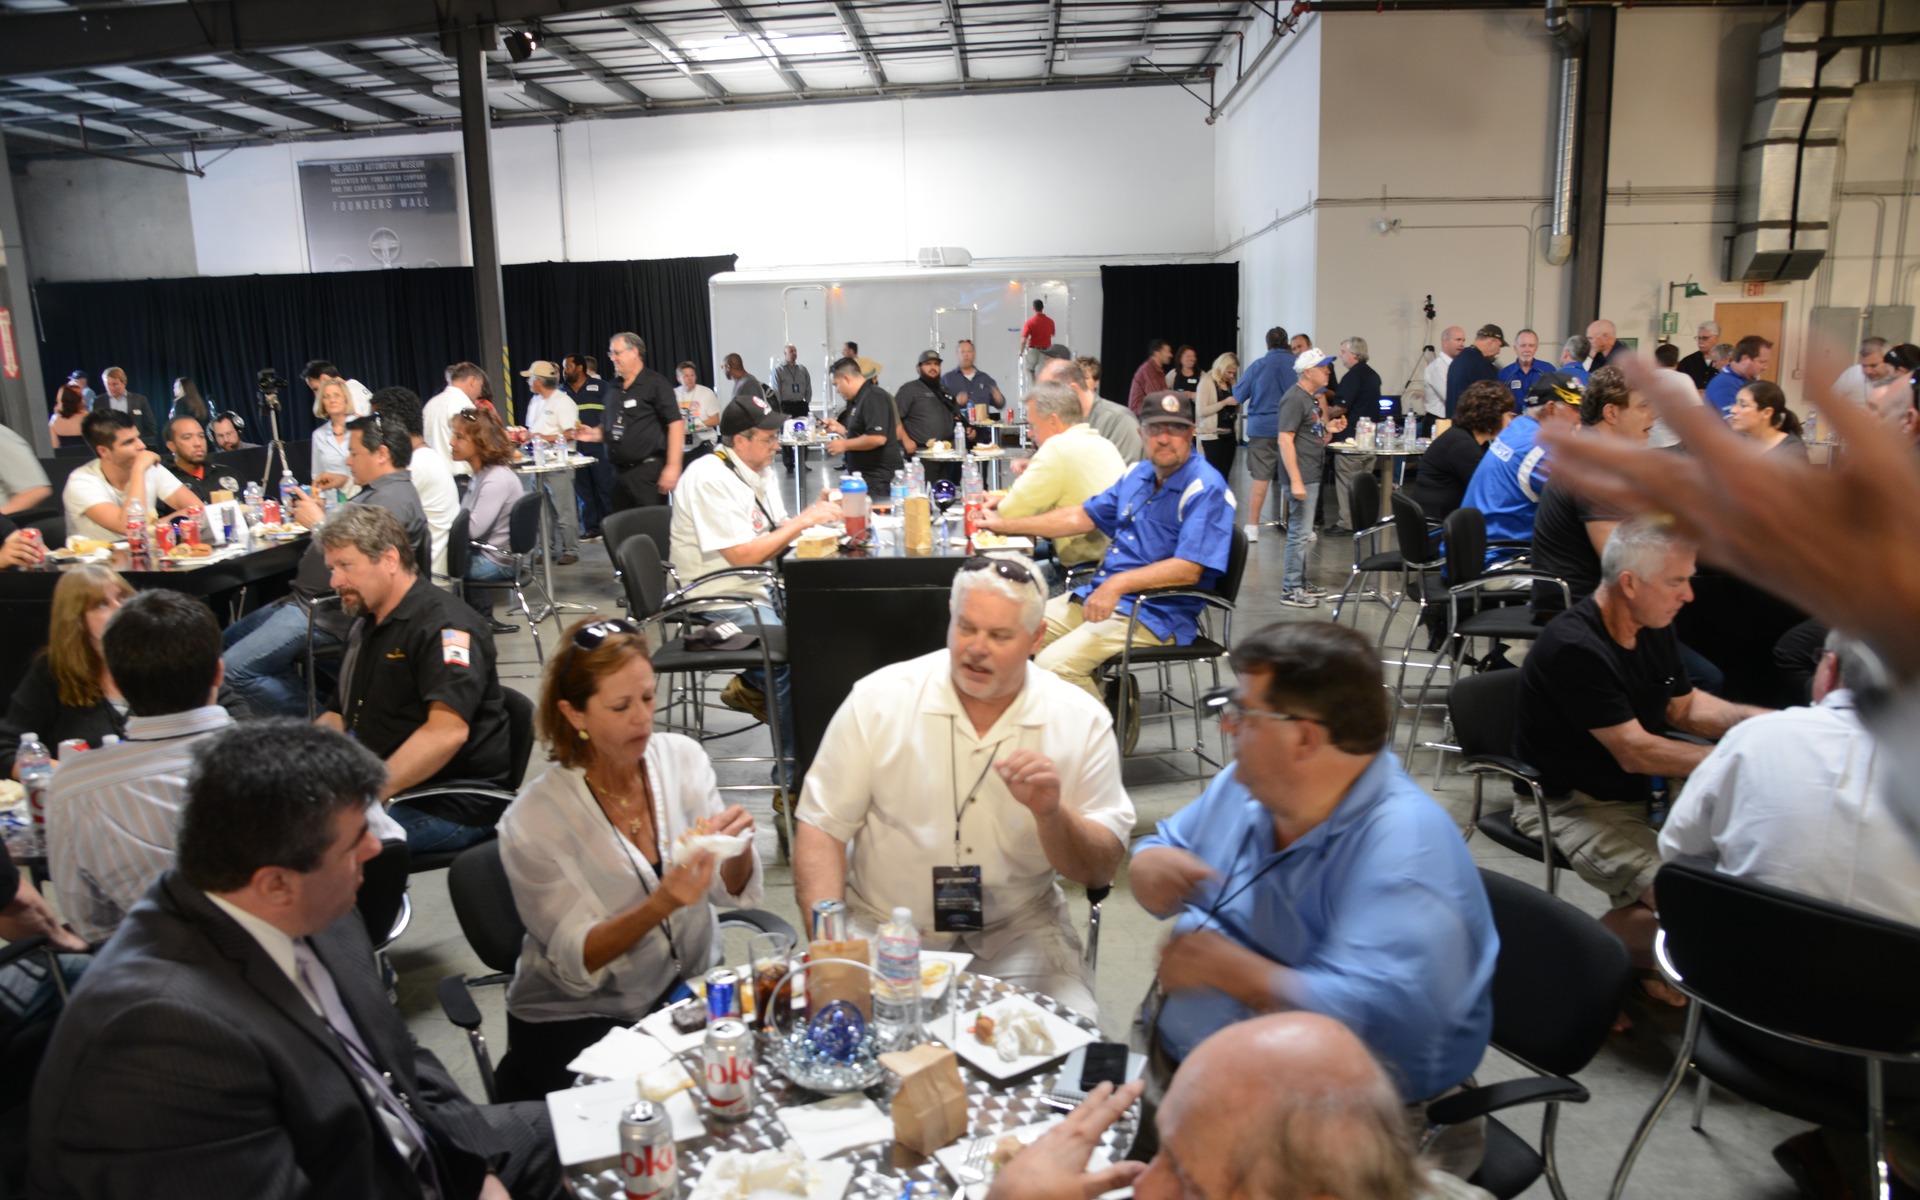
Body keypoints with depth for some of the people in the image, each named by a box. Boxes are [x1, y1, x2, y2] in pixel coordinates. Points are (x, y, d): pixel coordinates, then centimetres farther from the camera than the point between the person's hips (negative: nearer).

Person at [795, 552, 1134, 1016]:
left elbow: (1102, 869, -3)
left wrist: (1051, 814, -24)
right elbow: (822, 827, -4)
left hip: (1017, 931, 1)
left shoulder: (1080, 721, -5)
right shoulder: (878, 699, -6)